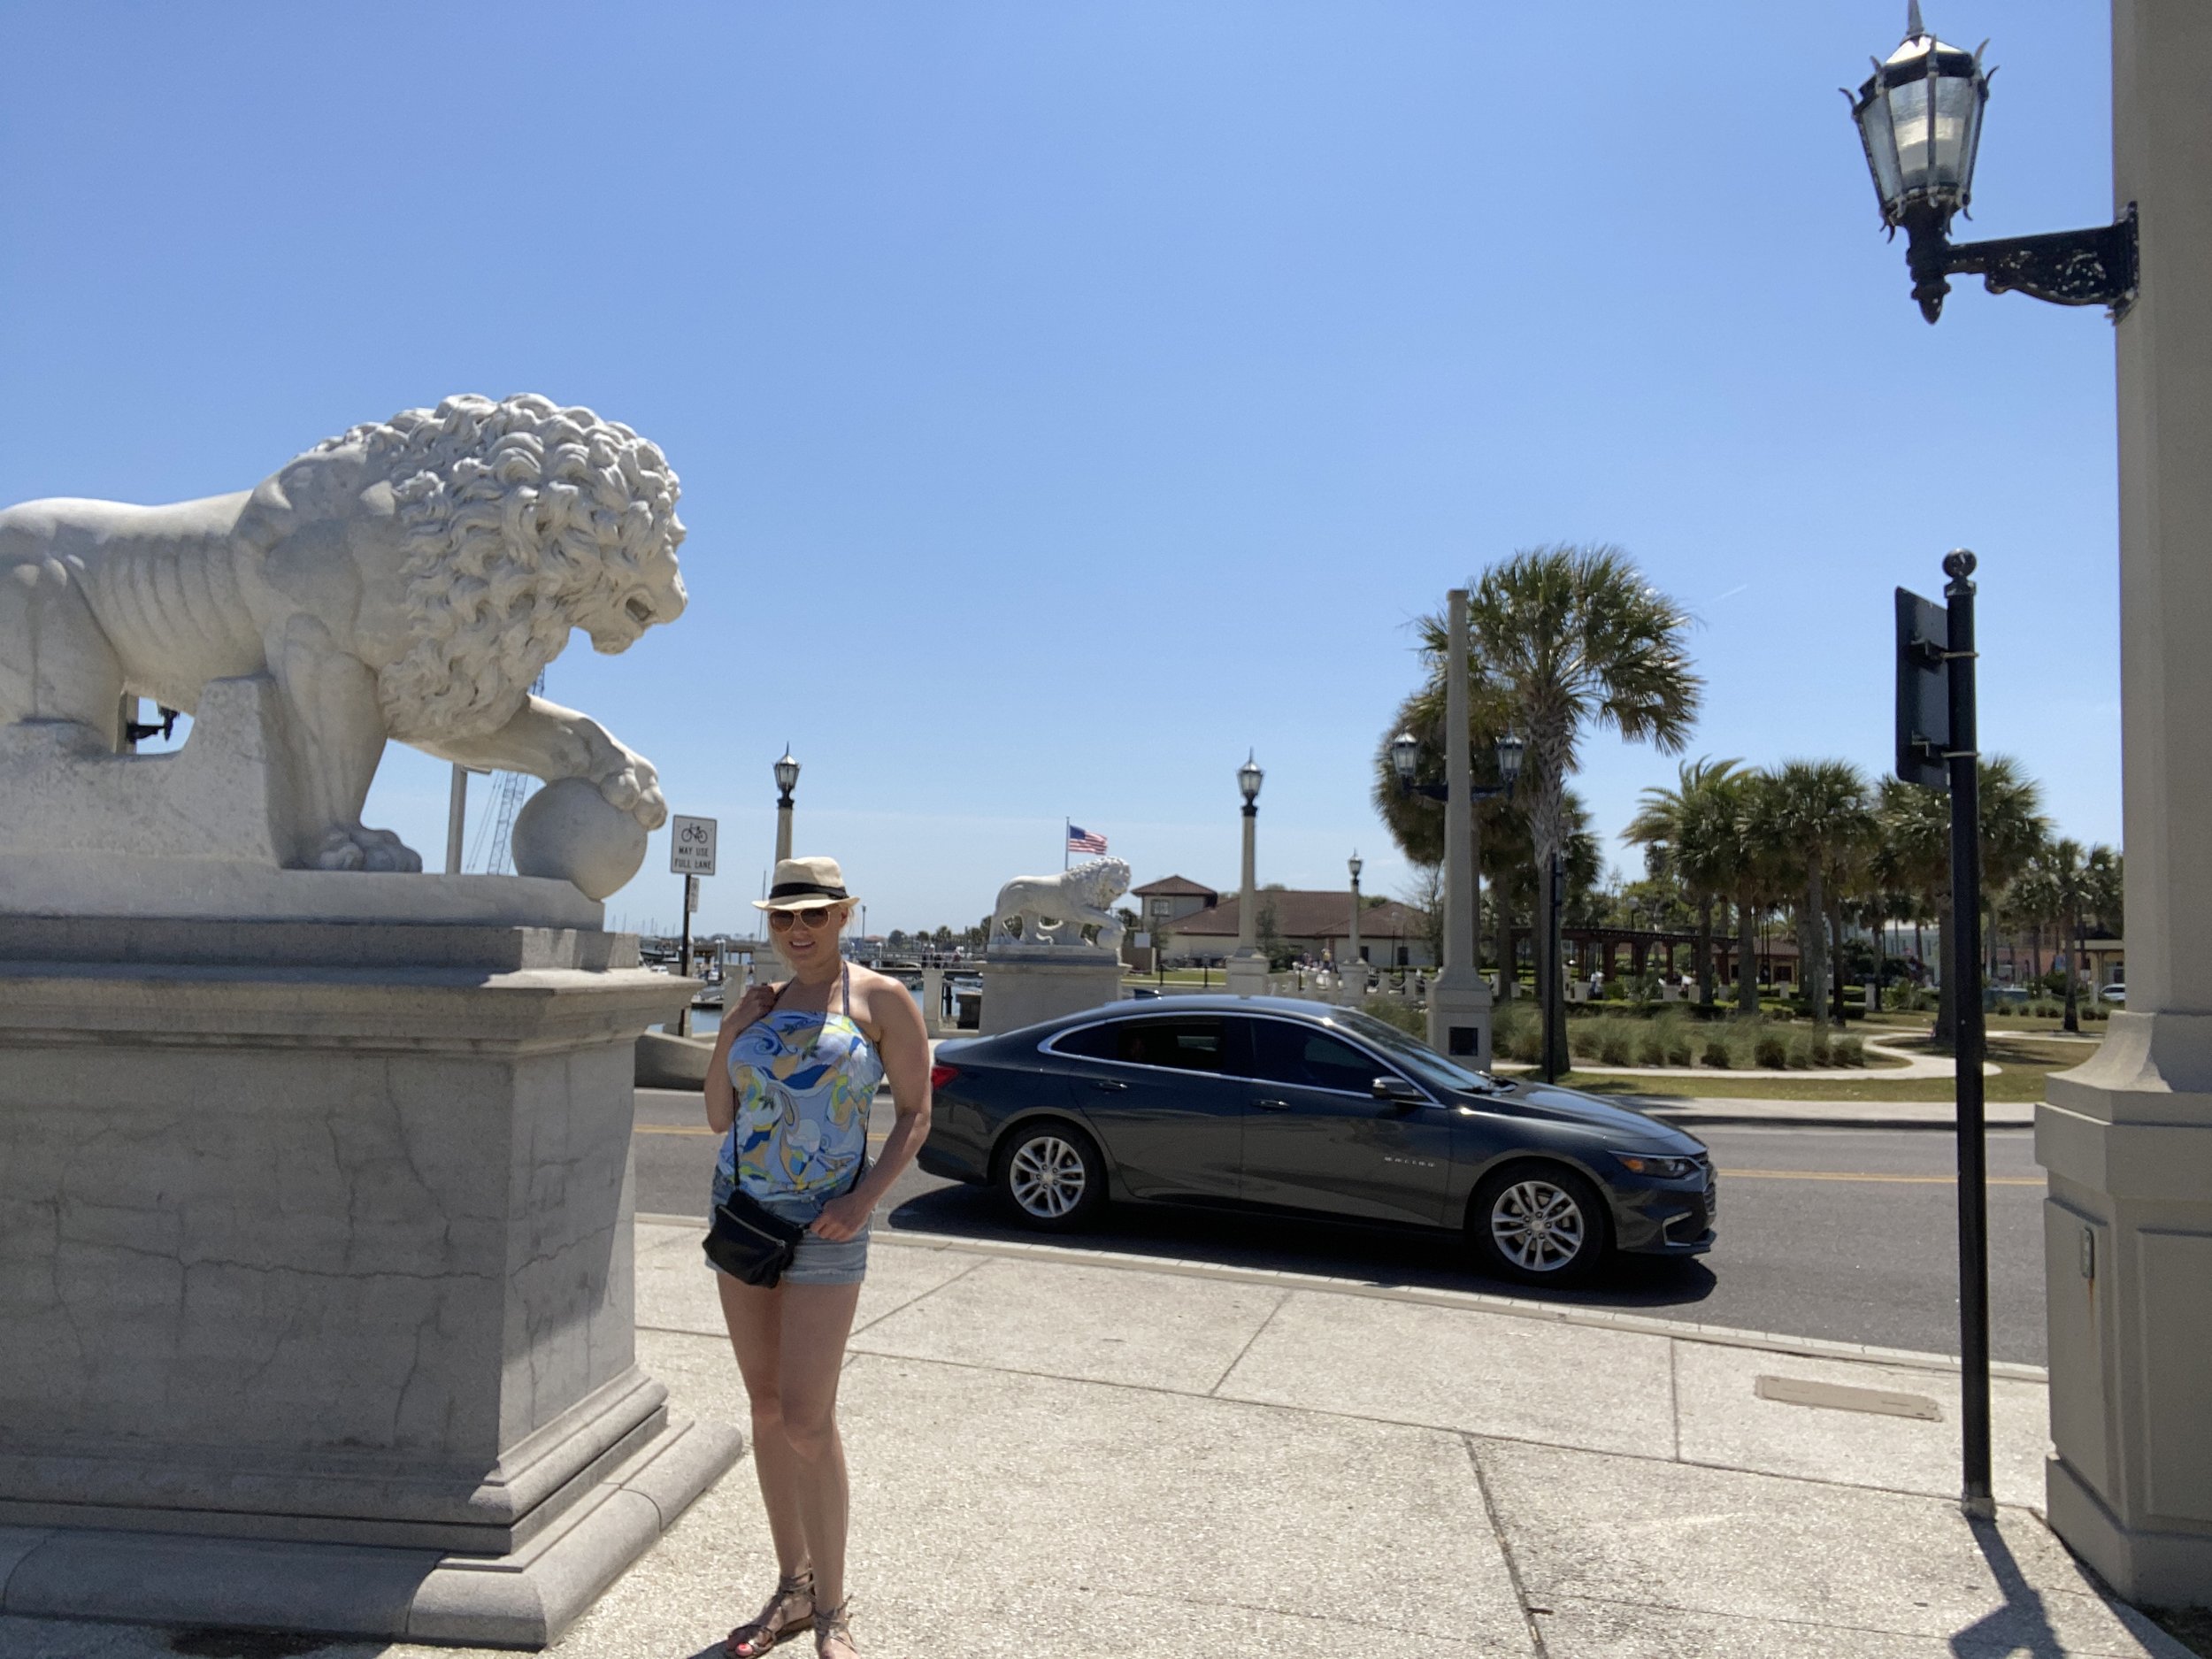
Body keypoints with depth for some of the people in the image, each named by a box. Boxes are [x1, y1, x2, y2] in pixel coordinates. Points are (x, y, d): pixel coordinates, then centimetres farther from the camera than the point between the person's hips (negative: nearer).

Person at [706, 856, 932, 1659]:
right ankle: (792, 1588, 25)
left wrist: (867, 1196, -16)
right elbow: (720, 1118, 12)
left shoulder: (880, 999, -4)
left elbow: (915, 1114, -3)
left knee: (806, 1421, -7)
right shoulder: (758, 1004, 10)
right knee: (766, 1408, 11)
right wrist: (728, 1037, -3)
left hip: (822, 1225, -5)